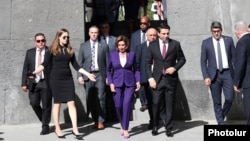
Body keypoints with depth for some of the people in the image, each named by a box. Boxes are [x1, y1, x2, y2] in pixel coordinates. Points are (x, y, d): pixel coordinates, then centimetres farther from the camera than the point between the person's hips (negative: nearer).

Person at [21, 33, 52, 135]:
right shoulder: (30, 52, 9)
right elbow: (25, 68, 8)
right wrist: (24, 83, 2)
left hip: (46, 83, -3)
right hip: (33, 83, 3)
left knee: (46, 105, 3)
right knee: (34, 103, 3)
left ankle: (45, 126, 18)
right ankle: (44, 120, 29)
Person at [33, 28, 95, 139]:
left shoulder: (69, 50, 9)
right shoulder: (53, 49, -1)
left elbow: (76, 66, 11)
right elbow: (45, 64, -5)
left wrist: (88, 74, 6)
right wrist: (35, 72, -18)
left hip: (68, 79, 3)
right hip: (56, 79, -3)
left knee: (71, 103, -3)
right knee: (57, 103, 4)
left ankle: (75, 128, -1)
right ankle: (57, 129, 15)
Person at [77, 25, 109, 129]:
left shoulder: (104, 46, 6)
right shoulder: (83, 46, 9)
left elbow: (108, 62, 4)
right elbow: (80, 62, 7)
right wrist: (80, 76, -3)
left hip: (100, 75, -1)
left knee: (100, 98, -3)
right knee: (90, 99, 5)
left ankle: (100, 121, 8)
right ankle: (95, 120, 17)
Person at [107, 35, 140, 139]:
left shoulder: (132, 54, 4)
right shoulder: (112, 54, 3)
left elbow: (136, 69, 9)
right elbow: (108, 70, 8)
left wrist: (138, 81, -2)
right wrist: (111, 83, -1)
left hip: (129, 83, -1)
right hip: (117, 83, 1)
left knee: (127, 105, -12)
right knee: (118, 106, 0)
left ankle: (125, 129, -1)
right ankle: (122, 125, 25)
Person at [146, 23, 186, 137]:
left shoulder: (175, 44, 3)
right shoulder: (152, 45, 3)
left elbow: (182, 59, 10)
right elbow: (148, 63, 4)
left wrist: (175, 68, -8)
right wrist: (150, 78, -4)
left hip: (171, 79, 0)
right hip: (157, 79, 0)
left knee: (170, 105, 4)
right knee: (156, 104, 1)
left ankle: (169, 129, 15)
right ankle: (155, 127, 21)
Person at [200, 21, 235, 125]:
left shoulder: (229, 40, 6)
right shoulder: (206, 43, 2)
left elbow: (234, 57, 8)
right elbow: (203, 62, 2)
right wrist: (206, 77, -8)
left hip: (227, 73, 1)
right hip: (214, 75, -1)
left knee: (230, 98, -5)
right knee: (217, 102, 3)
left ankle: (222, 116, 23)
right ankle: (220, 123, 15)